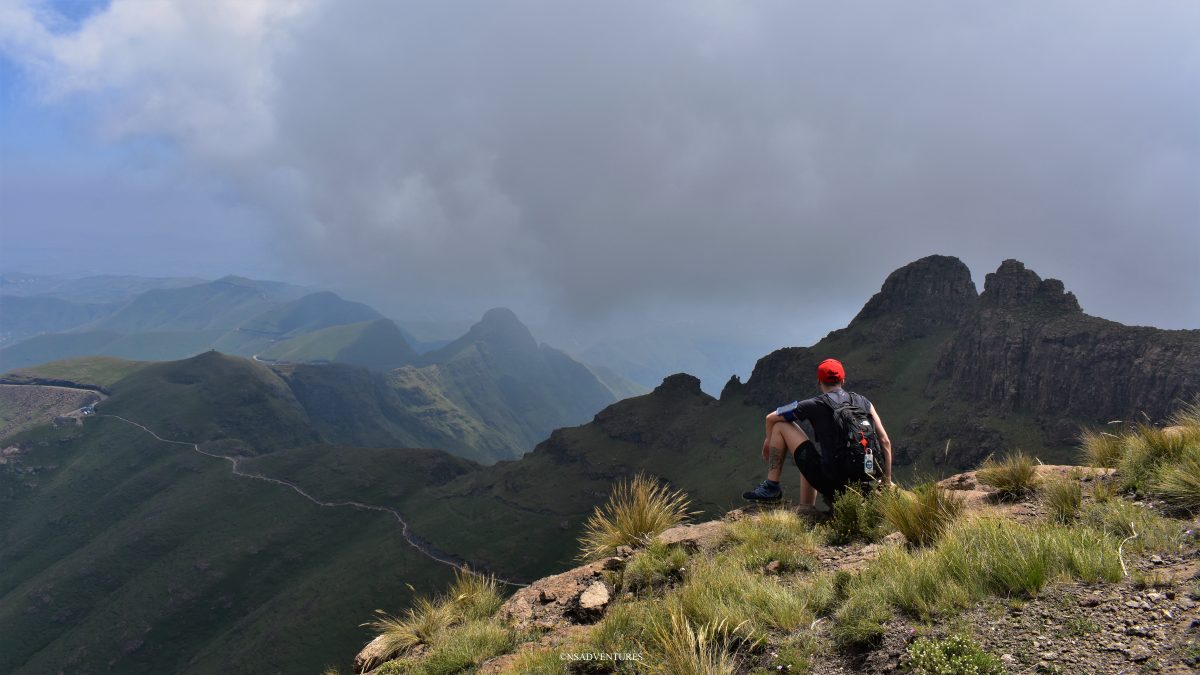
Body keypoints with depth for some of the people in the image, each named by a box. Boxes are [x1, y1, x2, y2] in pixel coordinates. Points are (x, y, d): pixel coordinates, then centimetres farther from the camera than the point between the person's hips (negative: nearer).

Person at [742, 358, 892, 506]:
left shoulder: (814, 405, -1)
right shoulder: (862, 401, 9)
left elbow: (770, 418, 10)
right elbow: (885, 441, 7)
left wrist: (768, 440, 31)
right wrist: (887, 482, 15)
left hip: (831, 482, -5)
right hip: (865, 481, 5)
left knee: (780, 425, 9)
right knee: (809, 465, 38)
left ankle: (771, 487, 12)